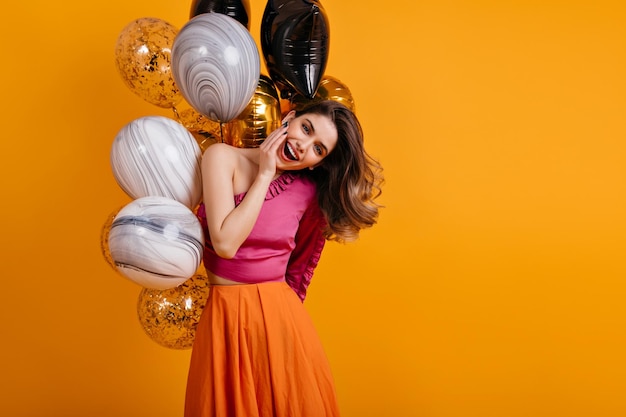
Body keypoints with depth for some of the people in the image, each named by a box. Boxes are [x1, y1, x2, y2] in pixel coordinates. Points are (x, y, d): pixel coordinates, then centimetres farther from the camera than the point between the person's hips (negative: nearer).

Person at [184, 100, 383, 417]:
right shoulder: (224, 157, -7)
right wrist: (265, 175, -14)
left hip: (280, 316, 1)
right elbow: (225, 244, -18)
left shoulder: (310, 192, -2)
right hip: (224, 317, -1)